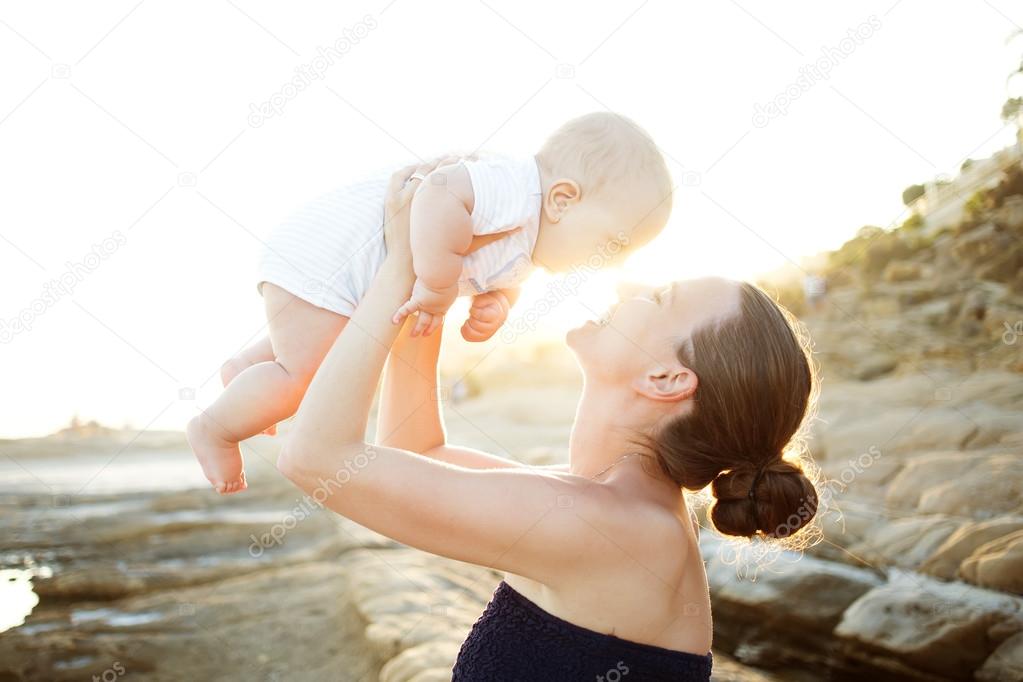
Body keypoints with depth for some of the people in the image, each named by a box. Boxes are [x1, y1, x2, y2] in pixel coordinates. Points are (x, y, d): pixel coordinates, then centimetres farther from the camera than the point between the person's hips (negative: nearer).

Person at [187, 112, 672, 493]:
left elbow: (502, 281, 18)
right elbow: (439, 197, -44)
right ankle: (214, 428, 12)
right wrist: (437, 289, -37)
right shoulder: (516, 187, -28)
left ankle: (246, 371, 47)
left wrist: (493, 306, -5)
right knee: (306, 373, -9)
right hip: (322, 257, -10)